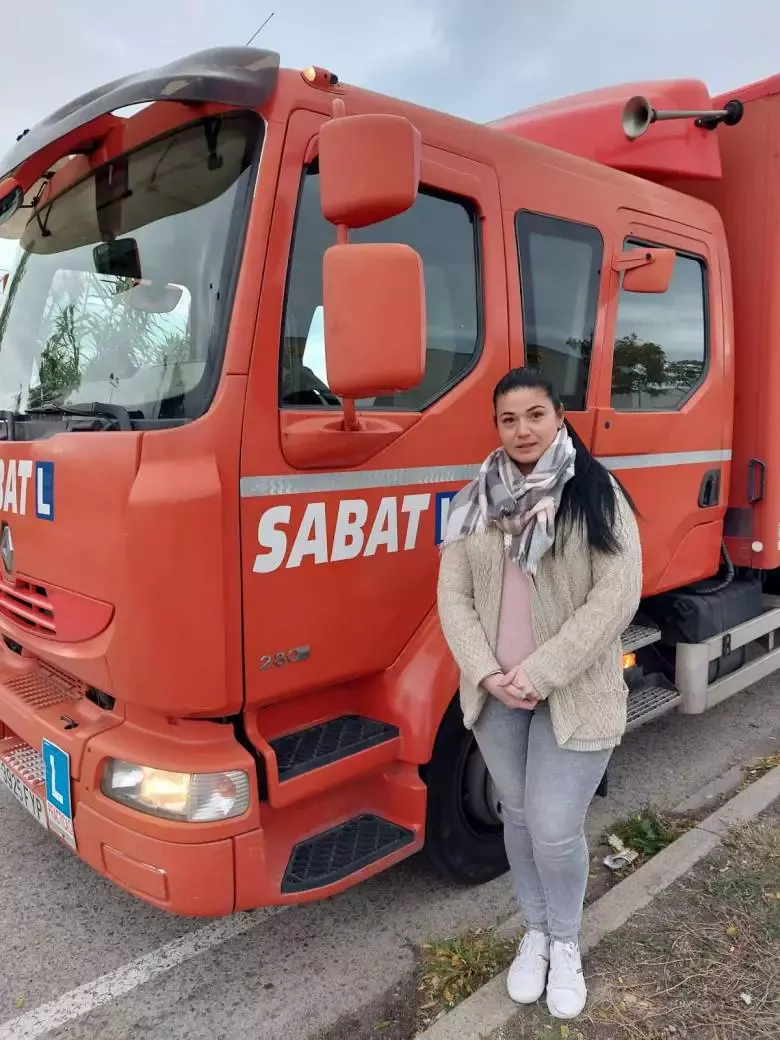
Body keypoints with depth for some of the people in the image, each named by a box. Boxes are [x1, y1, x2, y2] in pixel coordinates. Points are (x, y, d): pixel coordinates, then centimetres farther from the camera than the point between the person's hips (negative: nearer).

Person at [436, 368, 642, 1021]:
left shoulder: (597, 494, -8)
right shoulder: (476, 501, 2)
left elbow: (617, 596, -15)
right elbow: (453, 597, 0)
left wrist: (541, 673, -19)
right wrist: (486, 674, -13)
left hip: (575, 693, -3)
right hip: (496, 693, 4)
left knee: (556, 829, 0)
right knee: (519, 816, 17)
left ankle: (566, 944, 31)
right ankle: (535, 932, 41)